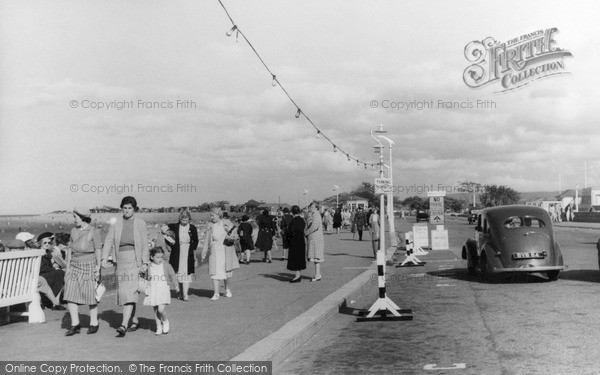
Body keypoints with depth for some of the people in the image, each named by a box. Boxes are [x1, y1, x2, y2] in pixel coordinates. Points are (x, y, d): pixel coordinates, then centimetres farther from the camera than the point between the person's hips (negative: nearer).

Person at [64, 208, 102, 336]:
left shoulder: (94, 231, -5)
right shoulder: (74, 231, 11)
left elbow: (98, 250, -5)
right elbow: (70, 249, 14)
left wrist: (98, 267, -10)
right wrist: (68, 266, 10)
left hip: (89, 265, -5)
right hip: (75, 266, 5)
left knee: (90, 296, 1)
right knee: (70, 295, -5)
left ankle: (94, 323, 15)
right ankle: (75, 324, 2)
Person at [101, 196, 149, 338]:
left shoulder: (141, 224, -1)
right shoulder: (116, 223, 4)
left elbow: (144, 244, -2)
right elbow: (108, 241, 1)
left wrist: (145, 262, -9)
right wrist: (104, 258, -12)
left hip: (135, 261, -4)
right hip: (121, 261, 4)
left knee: (130, 291, -14)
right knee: (123, 292, 9)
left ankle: (124, 325, -20)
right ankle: (135, 321, 27)